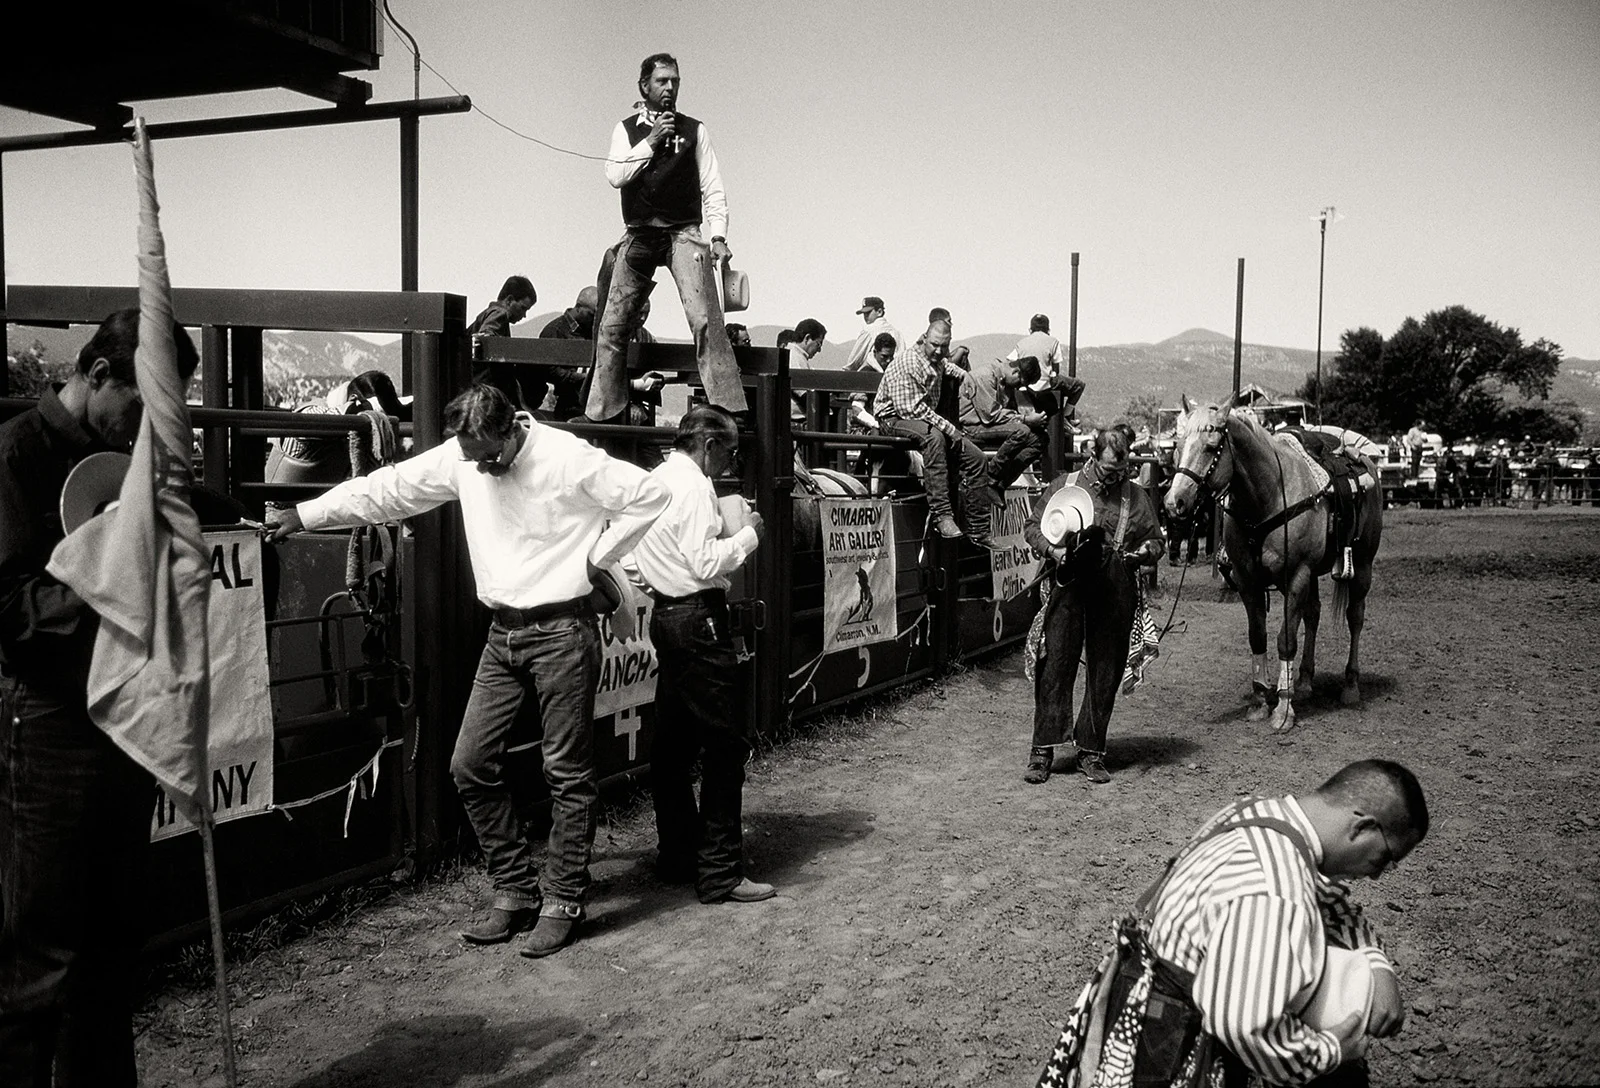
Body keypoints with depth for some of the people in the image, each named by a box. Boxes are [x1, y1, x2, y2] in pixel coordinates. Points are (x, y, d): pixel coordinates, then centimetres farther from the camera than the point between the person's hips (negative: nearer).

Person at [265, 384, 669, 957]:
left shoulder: (570, 458, -15)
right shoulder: (460, 458, 2)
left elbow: (650, 495, -13)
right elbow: (389, 488, 9)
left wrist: (594, 557, -10)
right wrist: (306, 515, 8)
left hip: (561, 631, -6)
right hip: (503, 631, 6)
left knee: (568, 774, 1)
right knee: (470, 765, 4)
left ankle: (562, 901, 13)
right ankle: (515, 889, 18)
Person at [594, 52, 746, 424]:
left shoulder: (694, 129, 9)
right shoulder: (626, 130, 13)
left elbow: (713, 188, 4)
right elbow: (615, 176, -2)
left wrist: (718, 236, -8)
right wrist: (651, 141, -7)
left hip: (683, 233, -2)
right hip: (639, 235, 2)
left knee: (705, 320, -19)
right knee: (612, 326, 3)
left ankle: (729, 408, -23)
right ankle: (601, 413, 14)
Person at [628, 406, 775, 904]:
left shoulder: (658, 478, 15)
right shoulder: (694, 486, -15)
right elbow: (707, 563, -20)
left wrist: (726, 530, 14)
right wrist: (748, 534, -7)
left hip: (666, 614, 11)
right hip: (698, 617, -10)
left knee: (675, 741, 15)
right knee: (727, 741, -6)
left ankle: (677, 854, 25)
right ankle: (719, 872, -3)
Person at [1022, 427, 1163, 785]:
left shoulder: (1137, 497, 11)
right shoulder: (1064, 485, 7)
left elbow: (1155, 541, 17)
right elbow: (1031, 526, 11)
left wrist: (1145, 551, -6)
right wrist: (1052, 548, -8)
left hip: (1116, 592, 2)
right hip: (1068, 585, -1)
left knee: (1105, 673, 4)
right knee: (1056, 664, -3)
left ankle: (1091, 751, 14)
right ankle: (1043, 750, 3)